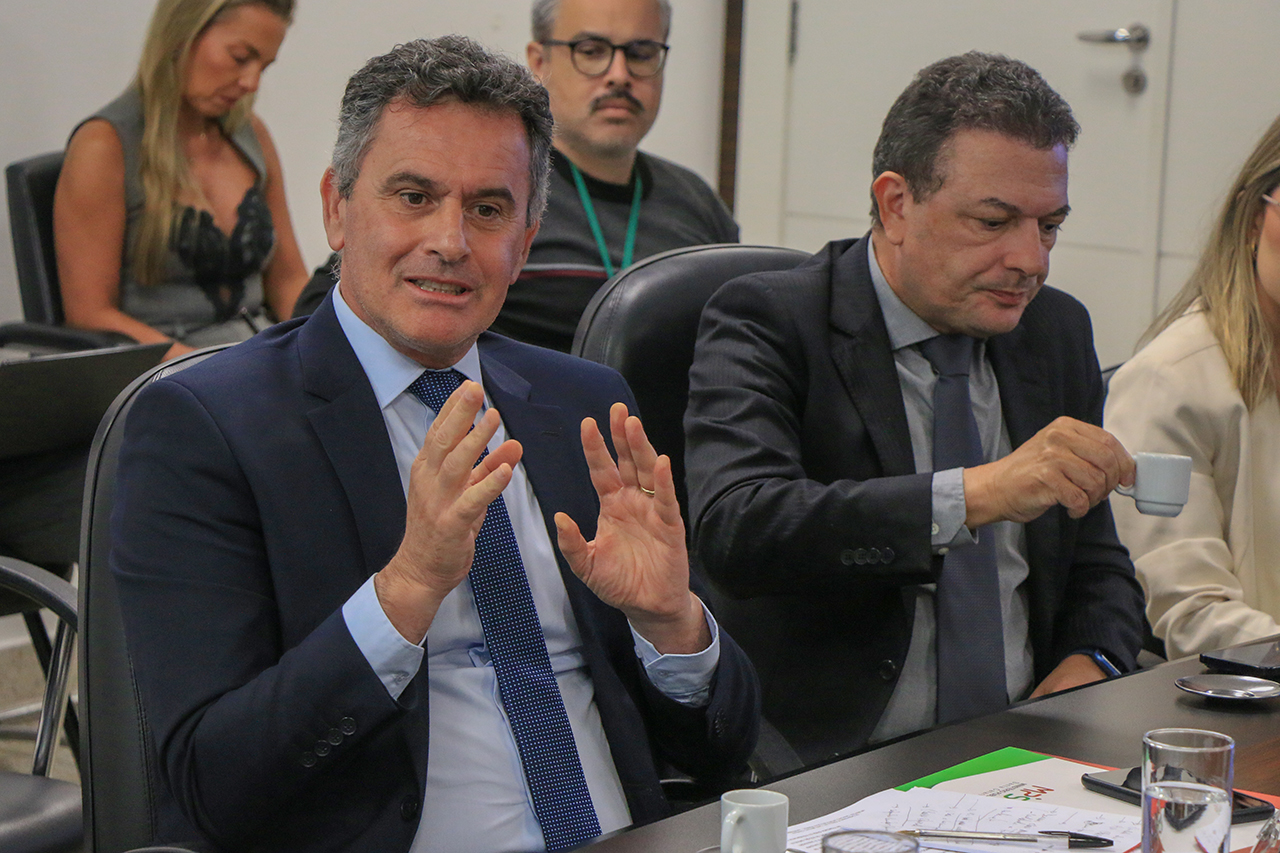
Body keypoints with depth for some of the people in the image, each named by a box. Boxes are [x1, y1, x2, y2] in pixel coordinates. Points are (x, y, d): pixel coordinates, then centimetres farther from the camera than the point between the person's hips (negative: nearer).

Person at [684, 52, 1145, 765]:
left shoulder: (1058, 331, 13)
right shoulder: (766, 324, -7)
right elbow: (734, 528, -25)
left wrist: (1086, 667, -2)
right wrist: (974, 493, -32)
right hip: (824, 771, -6)